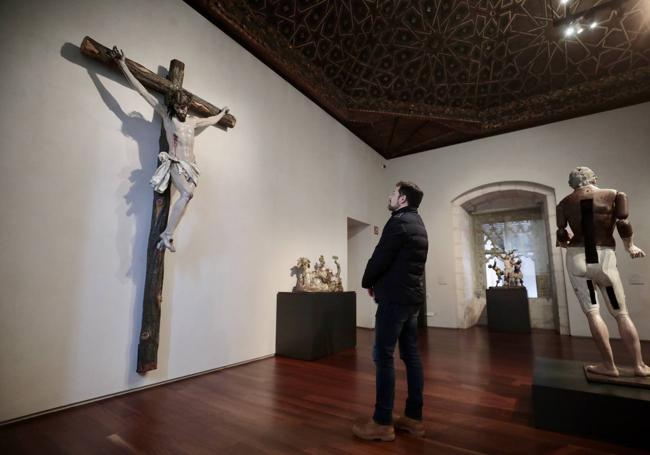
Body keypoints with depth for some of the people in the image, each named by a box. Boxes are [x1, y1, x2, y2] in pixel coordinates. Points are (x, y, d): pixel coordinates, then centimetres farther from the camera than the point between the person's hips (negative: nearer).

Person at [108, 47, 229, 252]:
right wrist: (123, 66, 4)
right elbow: (143, 91, 5)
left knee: (187, 196, -18)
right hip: (175, 164, -5)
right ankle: (167, 234, -27)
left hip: (191, 166, 6)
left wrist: (222, 113, 55)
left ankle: (167, 235, -17)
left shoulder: (193, 121, 20)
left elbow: (211, 120, 40)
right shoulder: (166, 115, 7)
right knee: (187, 193, -32)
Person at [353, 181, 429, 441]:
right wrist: (379, 282, 14)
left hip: (395, 297, -10)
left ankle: (382, 423, 5)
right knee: (411, 355, 11)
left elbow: (381, 257, -14)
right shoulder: (417, 223, 17)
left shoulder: (399, 221, -12)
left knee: (383, 356, -3)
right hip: (413, 296, 10)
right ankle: (414, 418, 20)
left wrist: (368, 281, 3)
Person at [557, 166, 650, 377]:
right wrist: (630, 246, 13)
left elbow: (561, 237, 3)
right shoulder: (614, 195, 7)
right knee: (621, 313, 12)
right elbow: (623, 225, -3)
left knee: (592, 312, 2)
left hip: (577, 257, -1)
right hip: (605, 257, 1)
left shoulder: (564, 203, 6)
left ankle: (609, 365, 6)